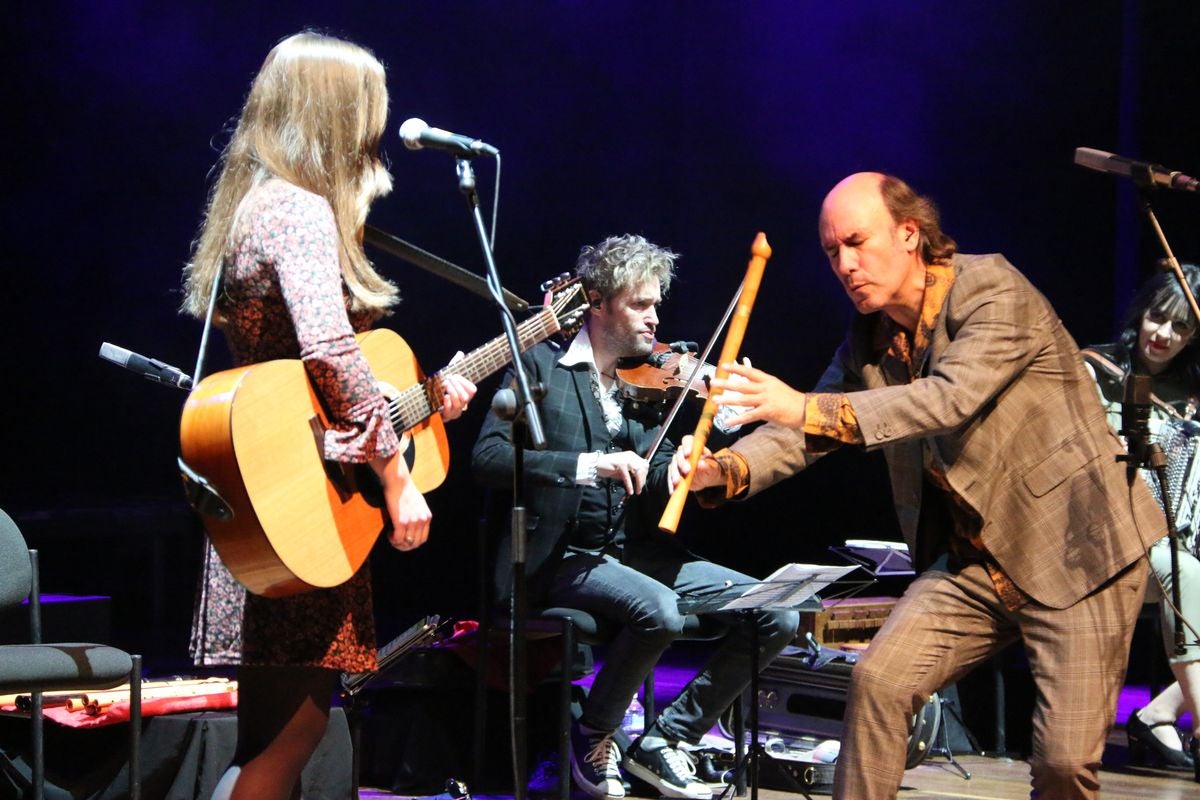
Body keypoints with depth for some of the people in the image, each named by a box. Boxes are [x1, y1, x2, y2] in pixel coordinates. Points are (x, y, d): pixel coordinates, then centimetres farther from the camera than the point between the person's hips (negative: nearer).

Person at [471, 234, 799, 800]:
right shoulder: (543, 365, -2)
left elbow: (661, 487, 3)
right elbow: (488, 457, -16)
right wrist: (587, 464, -27)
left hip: (637, 553, 6)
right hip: (563, 558, -6)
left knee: (777, 617, -8)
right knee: (660, 611, -35)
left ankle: (665, 740, 4)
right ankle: (593, 739, -8)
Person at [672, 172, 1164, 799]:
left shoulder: (993, 291, -16)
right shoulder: (869, 340, 5)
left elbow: (952, 398, -31)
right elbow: (801, 430, 2)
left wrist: (811, 409, -39)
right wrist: (725, 470, -20)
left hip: (1077, 557, -6)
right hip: (973, 562, 6)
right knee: (878, 679, -14)